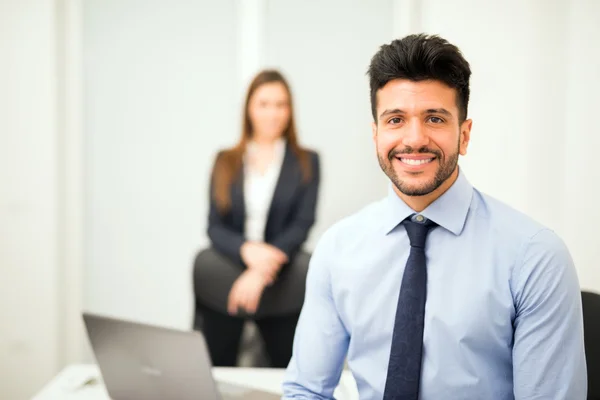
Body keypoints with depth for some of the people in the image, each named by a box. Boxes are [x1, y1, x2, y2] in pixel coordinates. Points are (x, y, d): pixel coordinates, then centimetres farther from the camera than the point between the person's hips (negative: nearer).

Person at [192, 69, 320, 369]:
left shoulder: (306, 162, 6)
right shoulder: (226, 162, 11)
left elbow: (302, 225, -4)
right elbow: (215, 226, 3)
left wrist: (262, 273, -19)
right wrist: (247, 250, -19)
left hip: (280, 284, -1)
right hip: (222, 286, 1)